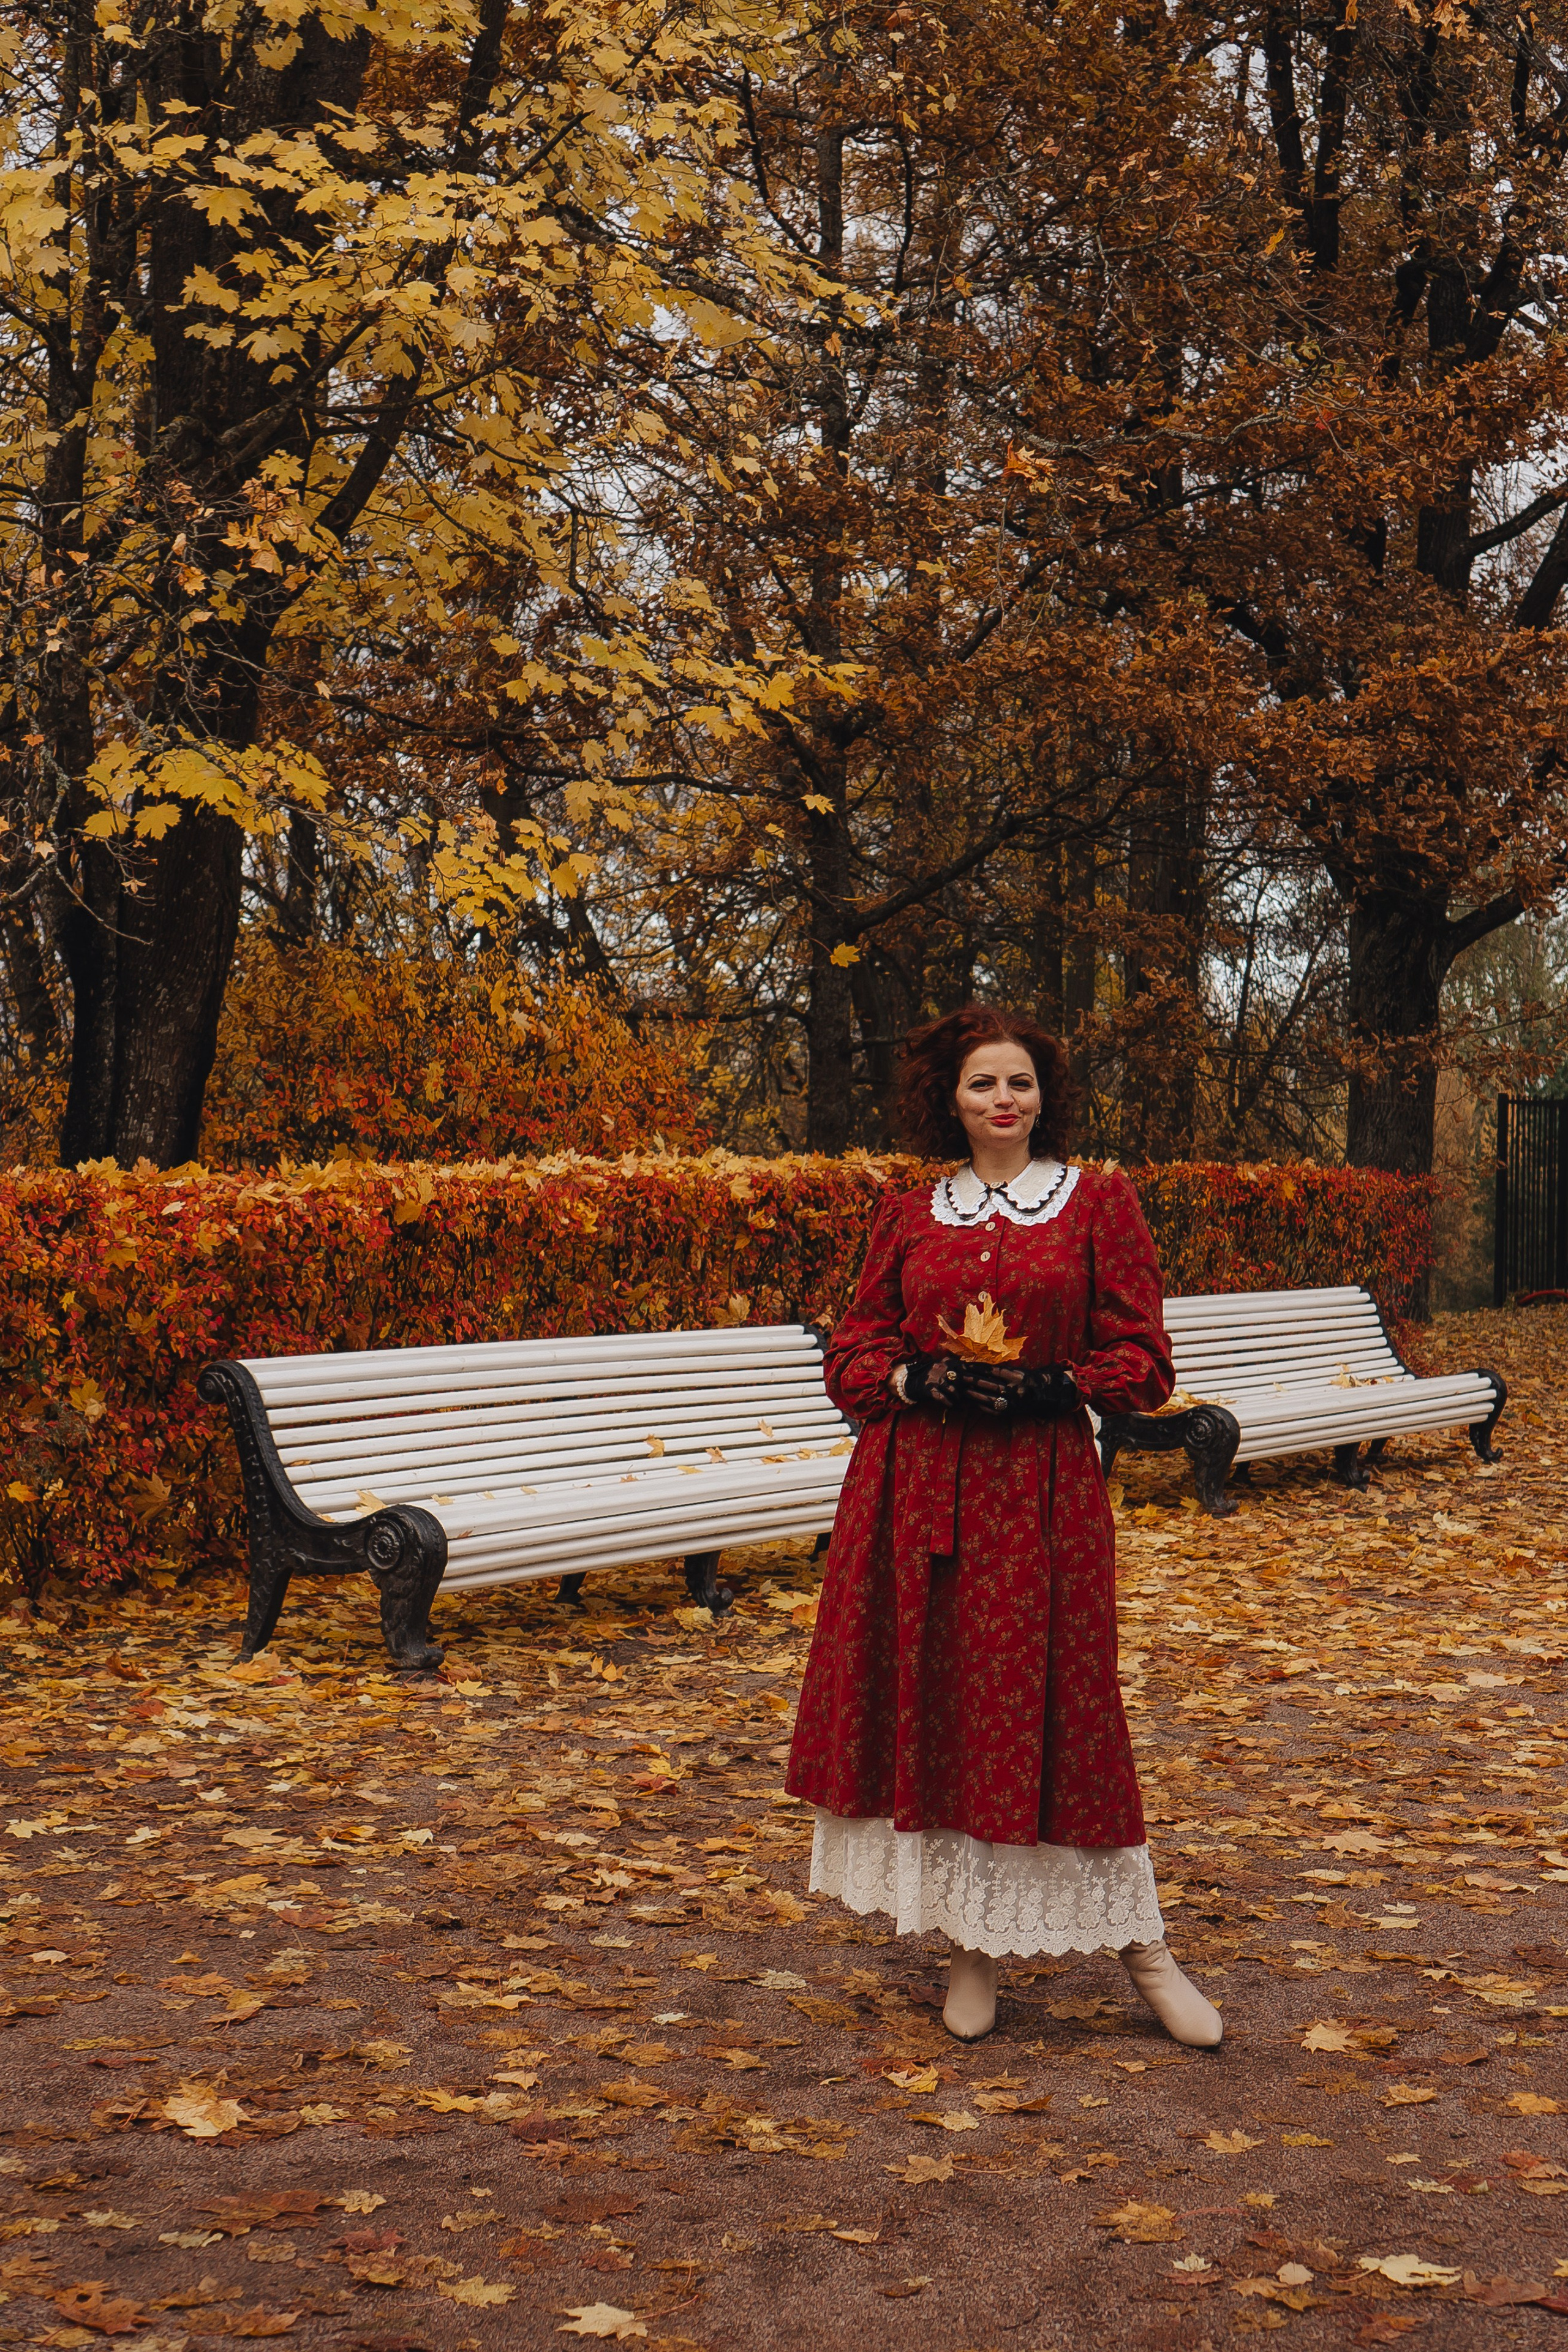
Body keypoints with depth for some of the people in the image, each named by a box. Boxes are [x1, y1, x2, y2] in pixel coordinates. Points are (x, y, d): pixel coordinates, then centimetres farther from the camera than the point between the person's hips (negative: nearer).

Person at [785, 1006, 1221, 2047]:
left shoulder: (1099, 1202, 3)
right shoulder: (909, 1219, 10)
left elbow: (1142, 1363, 1)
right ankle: (973, 1946, 17)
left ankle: (1142, 1942, 13)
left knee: (1055, 1714, -2)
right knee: (933, 1709, 4)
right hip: (914, 1489, 3)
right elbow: (854, 1355, 11)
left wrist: (1043, 1387, -14)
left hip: (1041, 1492, -3)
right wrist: (919, 1381, -10)